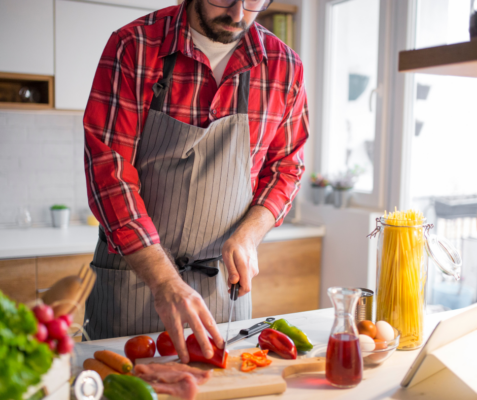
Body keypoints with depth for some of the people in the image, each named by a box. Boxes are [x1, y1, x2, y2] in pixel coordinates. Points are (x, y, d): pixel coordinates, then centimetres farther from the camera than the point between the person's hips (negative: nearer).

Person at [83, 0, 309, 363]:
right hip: (133, 271, -1)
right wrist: (164, 281, -25)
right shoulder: (133, 47, -12)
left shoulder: (283, 66, -4)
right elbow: (108, 169, -17)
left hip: (224, 278, 2)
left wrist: (248, 235, -10)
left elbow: (286, 165, 8)